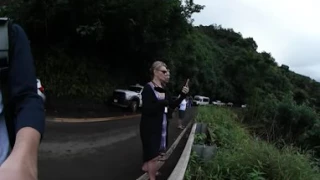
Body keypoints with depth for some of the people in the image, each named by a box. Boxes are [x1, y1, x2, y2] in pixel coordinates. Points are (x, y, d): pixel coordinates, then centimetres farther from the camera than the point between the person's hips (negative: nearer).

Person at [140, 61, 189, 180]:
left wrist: (183, 95, -5)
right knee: (154, 154, -3)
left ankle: (146, 166, 47)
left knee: (156, 151, 23)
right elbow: (146, 109, -23)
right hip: (150, 126, -8)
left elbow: (172, 105, 6)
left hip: (161, 125, 8)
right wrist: (162, 103, -22)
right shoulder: (148, 88, -16)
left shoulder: (163, 89, 7)